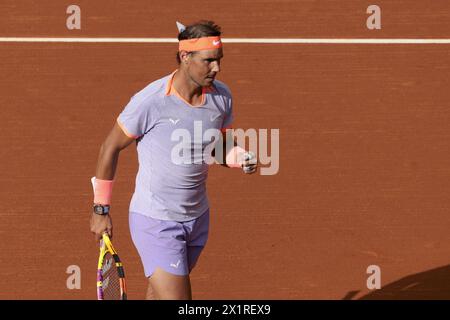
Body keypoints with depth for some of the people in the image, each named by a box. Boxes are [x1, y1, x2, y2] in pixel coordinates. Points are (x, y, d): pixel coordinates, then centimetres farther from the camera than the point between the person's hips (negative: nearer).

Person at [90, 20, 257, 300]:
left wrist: (238, 157, -11)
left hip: (197, 219, 6)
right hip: (156, 223, -6)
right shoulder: (150, 101, -21)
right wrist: (101, 210, -3)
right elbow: (111, 148, -7)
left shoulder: (221, 96, -4)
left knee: (160, 291, 21)